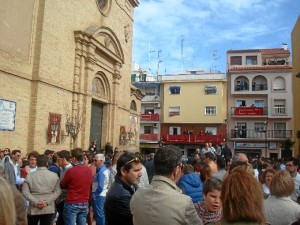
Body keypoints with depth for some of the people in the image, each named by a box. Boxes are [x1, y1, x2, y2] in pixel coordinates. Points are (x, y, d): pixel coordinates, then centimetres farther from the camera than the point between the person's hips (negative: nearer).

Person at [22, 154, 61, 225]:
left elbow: (25, 192, -7)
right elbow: (57, 191, -6)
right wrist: (47, 201, -9)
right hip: (49, 209, 0)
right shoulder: (54, 175, -1)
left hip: (33, 209, 0)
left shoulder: (29, 175, -2)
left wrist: (36, 202, -9)